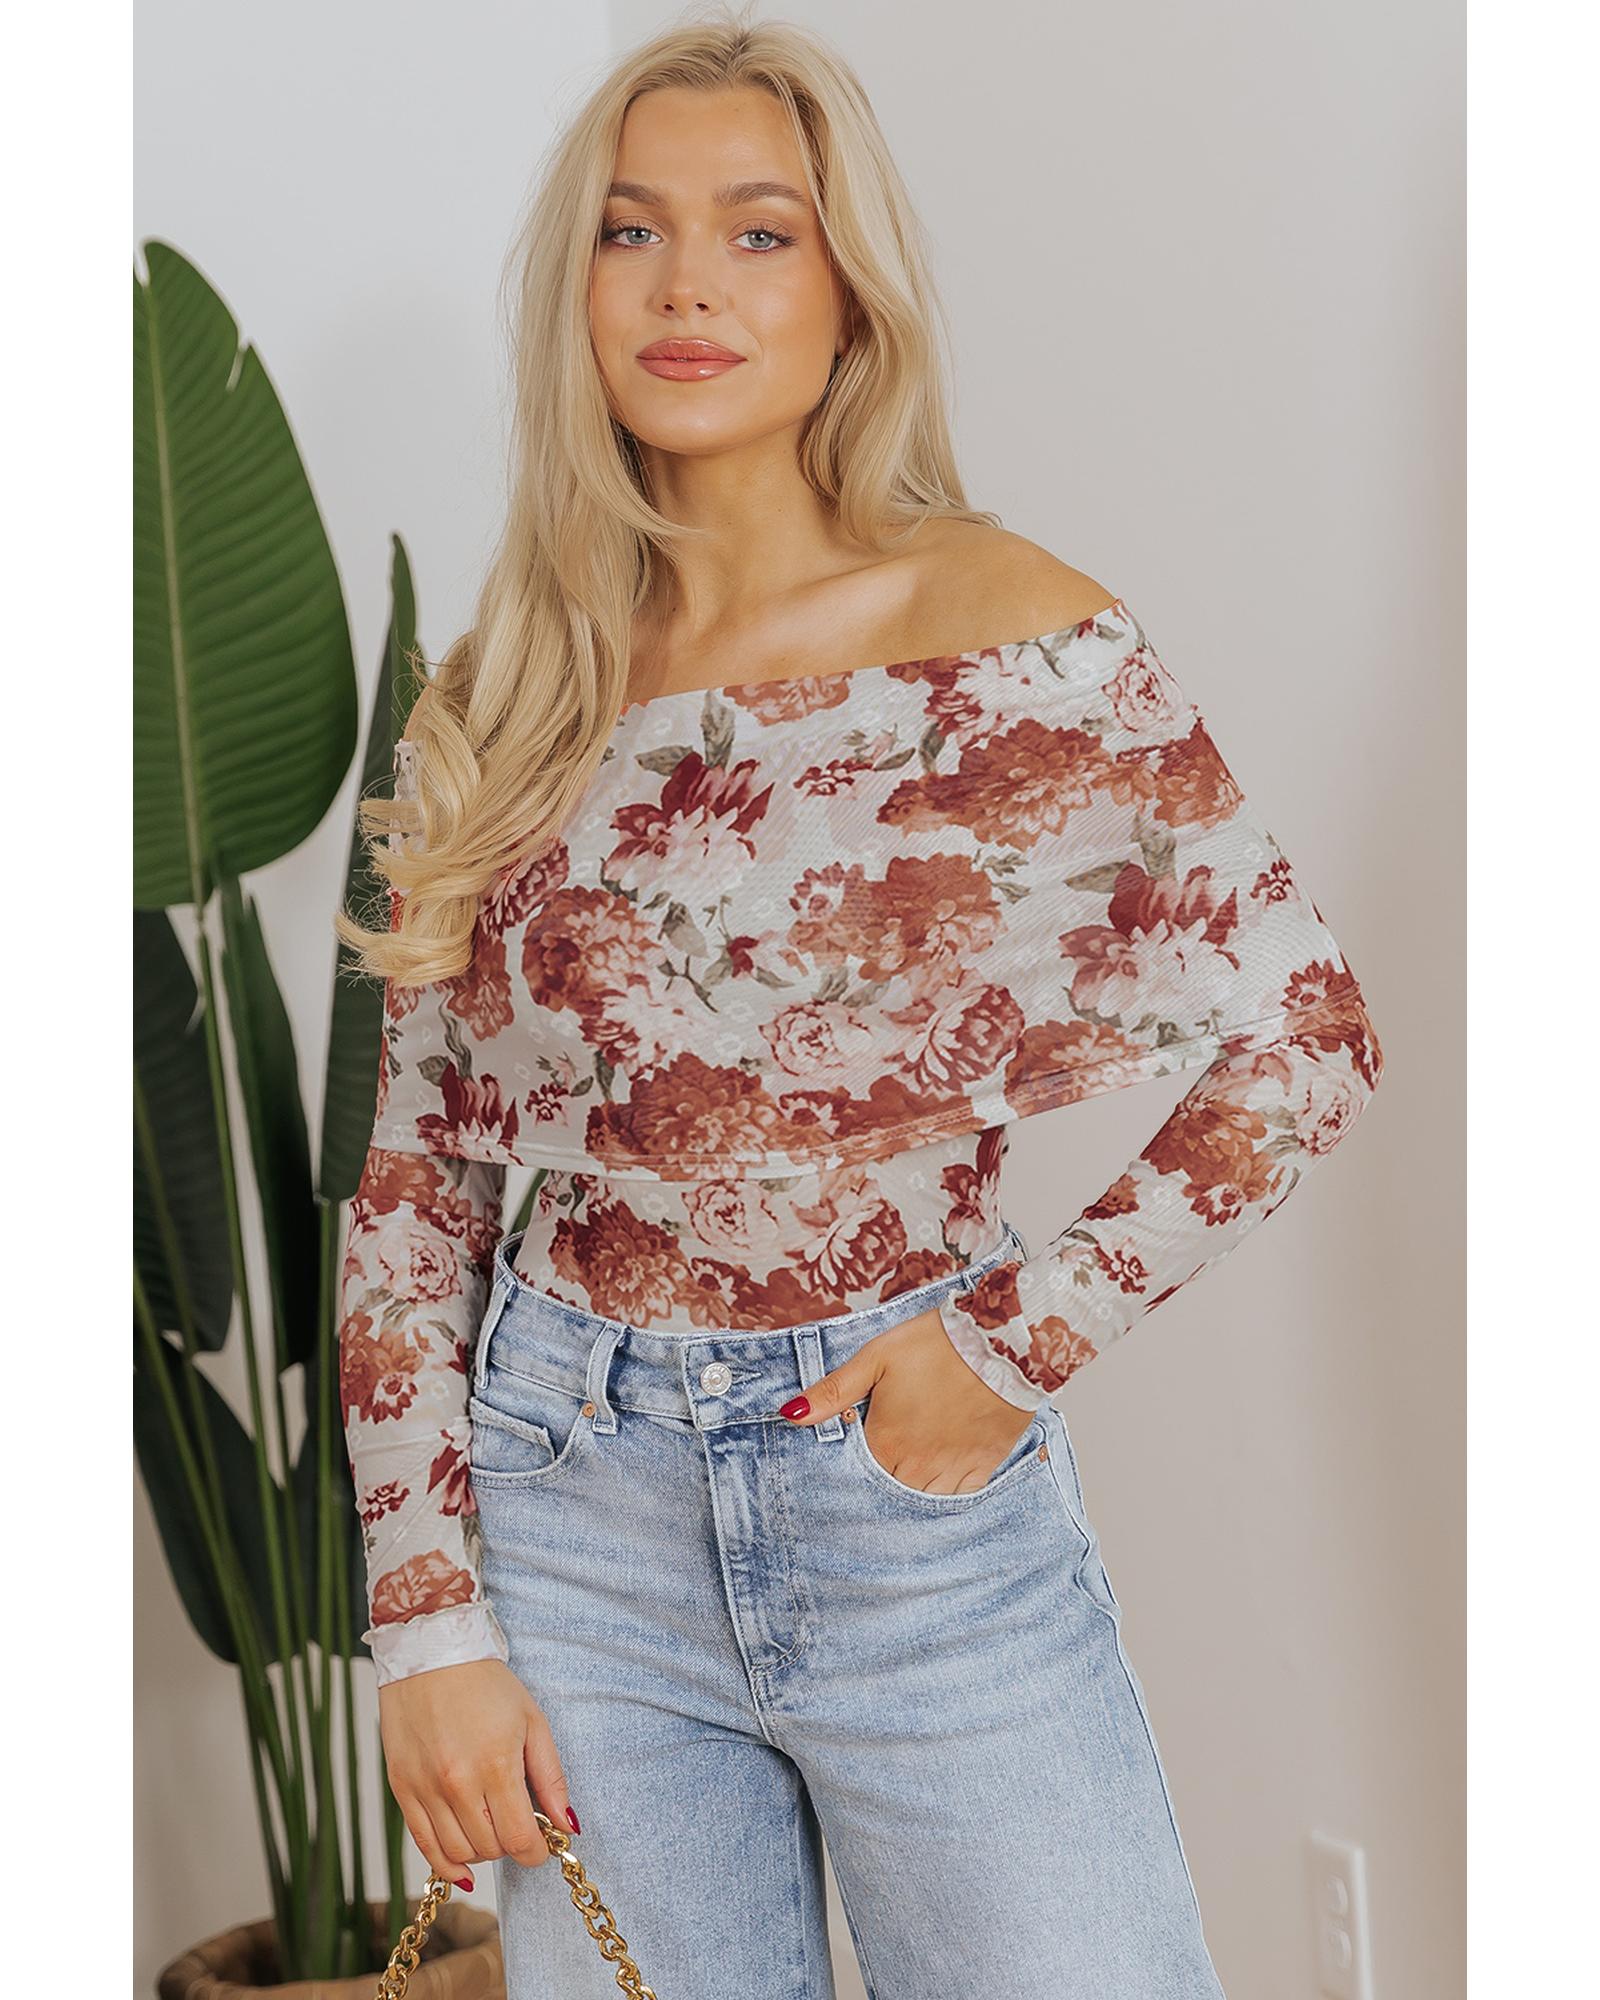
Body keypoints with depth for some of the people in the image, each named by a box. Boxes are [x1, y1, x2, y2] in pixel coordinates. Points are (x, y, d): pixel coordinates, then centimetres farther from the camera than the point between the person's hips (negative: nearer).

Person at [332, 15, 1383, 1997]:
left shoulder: (1016, 641, -8)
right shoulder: (495, 710, 2)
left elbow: (1307, 1035, -2)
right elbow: (414, 1184, 5)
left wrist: (1016, 1346, -8)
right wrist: (430, 1619, 0)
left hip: (923, 1489, -2)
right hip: (574, 1506, 3)